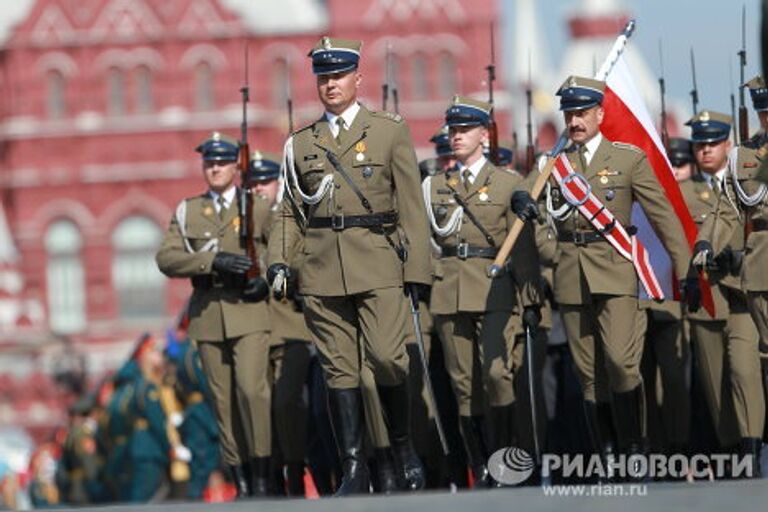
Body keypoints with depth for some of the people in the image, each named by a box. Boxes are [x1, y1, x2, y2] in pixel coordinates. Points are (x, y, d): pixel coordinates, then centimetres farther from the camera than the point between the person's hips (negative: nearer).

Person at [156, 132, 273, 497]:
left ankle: (262, 476, -11)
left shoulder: (261, 208, 8)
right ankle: (241, 480, 4)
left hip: (250, 312, -3)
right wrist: (213, 259, -15)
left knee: (251, 388, -17)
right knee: (223, 400, 1)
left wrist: (269, 278, -7)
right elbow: (167, 259, 0)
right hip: (208, 316, 3)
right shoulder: (186, 212, 13)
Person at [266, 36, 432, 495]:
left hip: (378, 264, -3)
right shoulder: (301, 143, 14)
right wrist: (279, 258, 1)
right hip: (322, 270, 3)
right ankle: (354, 470, 2)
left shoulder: (390, 131, 7)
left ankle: (404, 446, 8)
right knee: (339, 369, 0)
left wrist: (416, 267, -3)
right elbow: (291, 212, 16)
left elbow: (411, 206, 3)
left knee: (387, 358, -13)